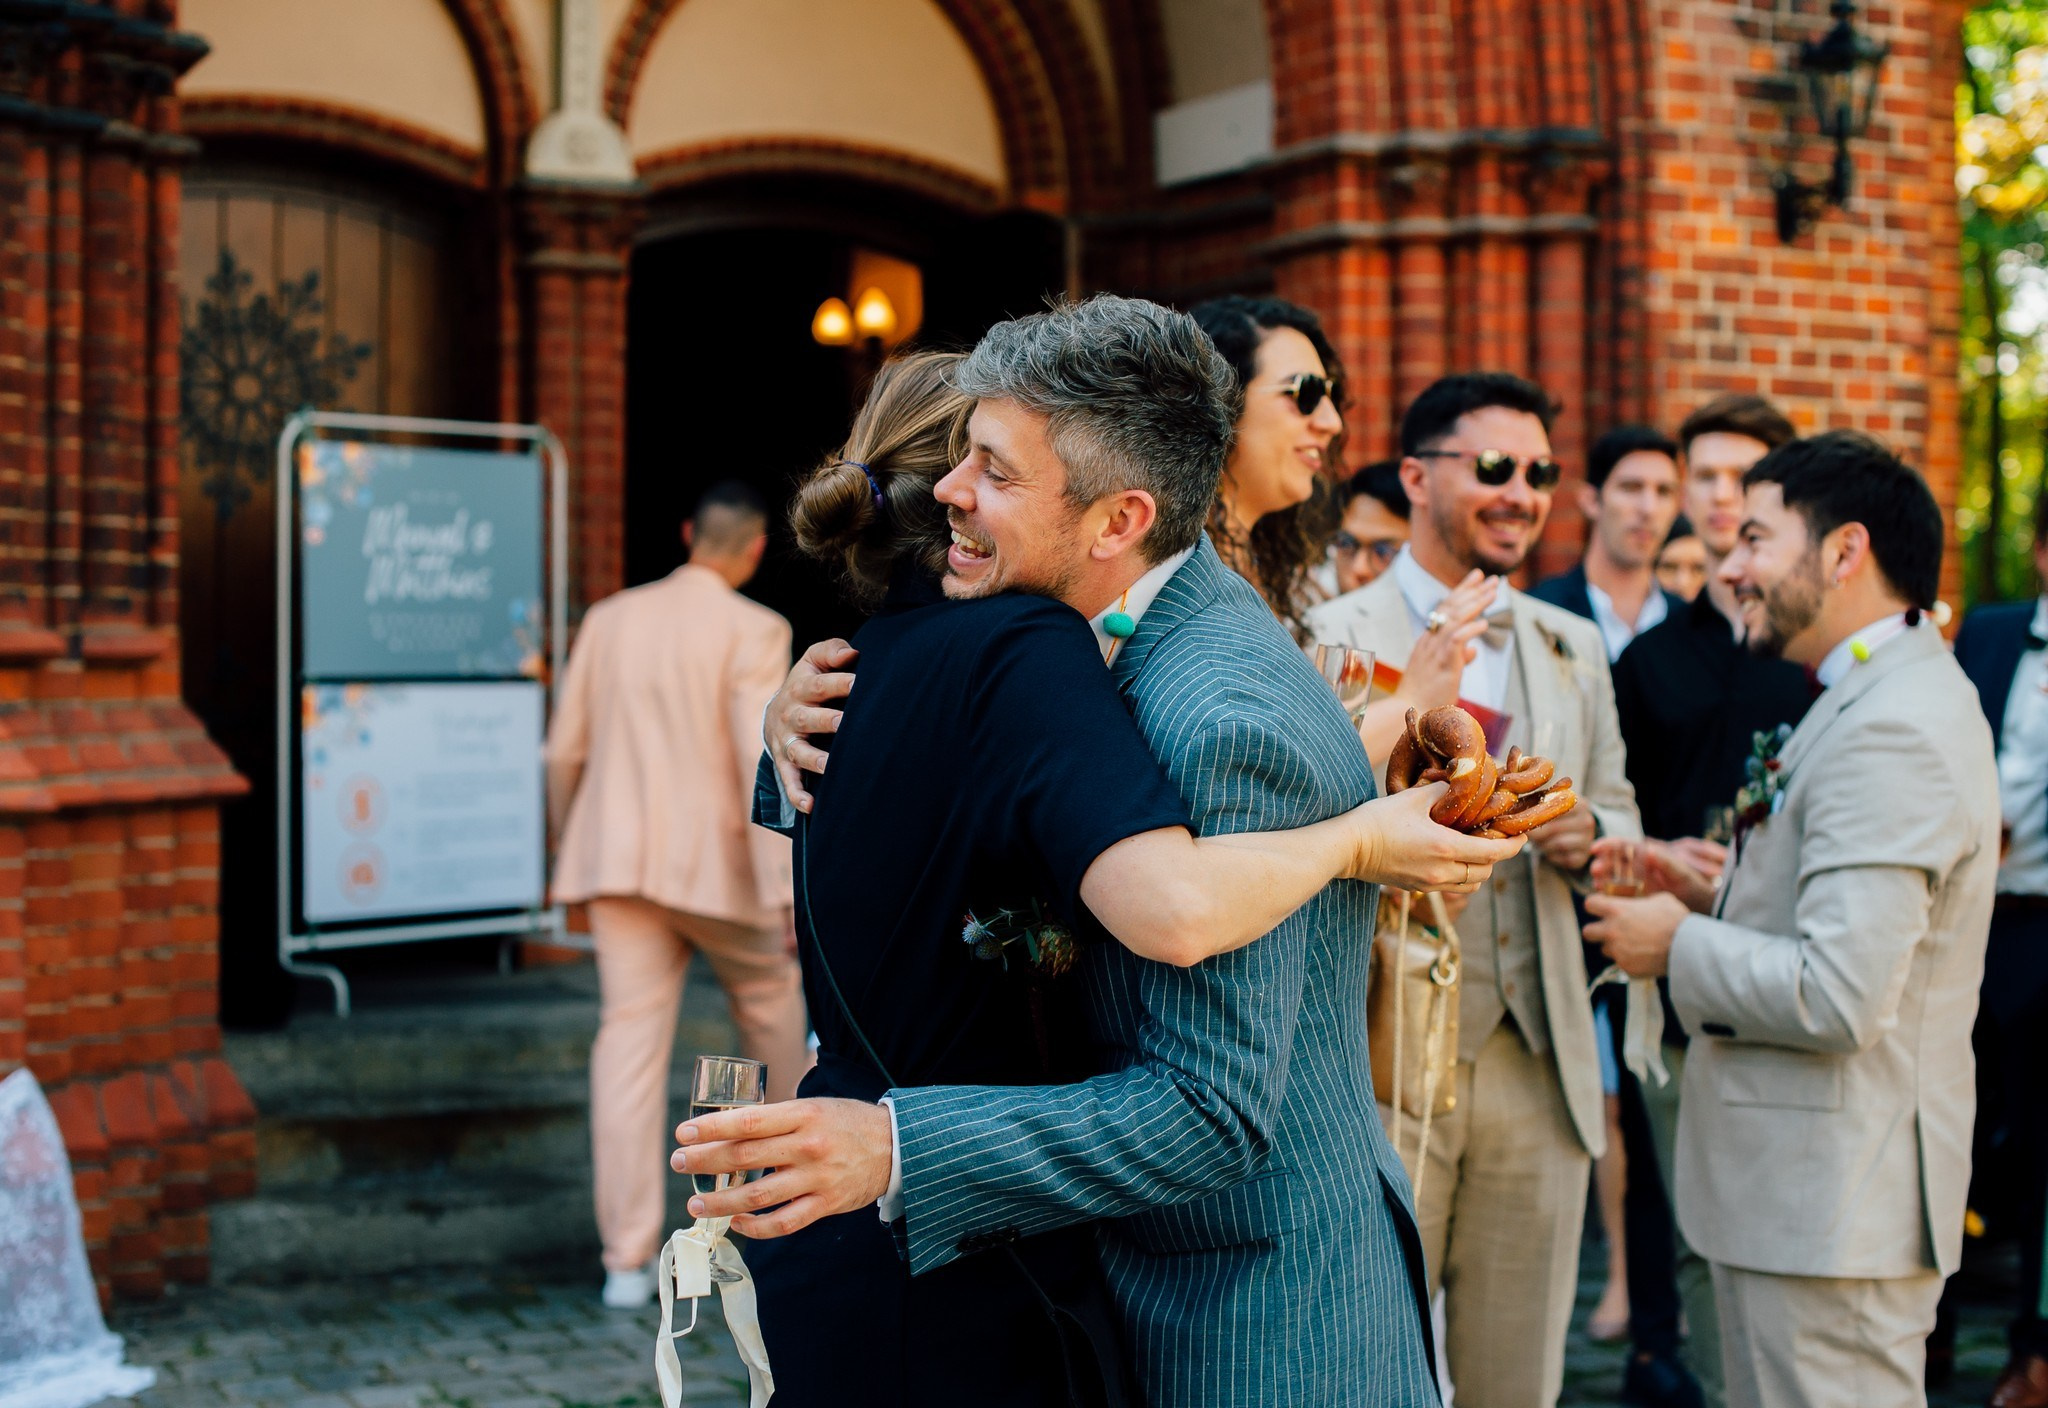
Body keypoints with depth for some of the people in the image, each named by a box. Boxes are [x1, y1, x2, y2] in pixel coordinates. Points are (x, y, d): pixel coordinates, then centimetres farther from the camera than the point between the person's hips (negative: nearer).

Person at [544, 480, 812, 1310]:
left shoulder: (610, 619, 8)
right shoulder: (751, 632, -7)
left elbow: (565, 753, 13)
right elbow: (763, 765, -17)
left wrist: (572, 848, 28)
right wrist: (789, 891, -18)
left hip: (621, 862, 4)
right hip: (718, 866, -4)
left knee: (630, 1045, 0)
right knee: (770, 1003, 20)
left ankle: (629, 1262, -3)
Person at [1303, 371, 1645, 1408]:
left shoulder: (1574, 647, 14)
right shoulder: (1333, 637, -5)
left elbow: (1618, 816, 20)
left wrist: (1589, 834, -4)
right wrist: (1409, 707, -25)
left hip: (1540, 1063, 5)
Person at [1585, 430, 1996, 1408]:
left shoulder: (1890, 731, -20)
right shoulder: (1878, 701, 14)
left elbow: (1841, 996, -27)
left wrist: (1681, 945, -12)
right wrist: (1720, 903, 9)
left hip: (1833, 1207, -10)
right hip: (1814, 1190, 10)